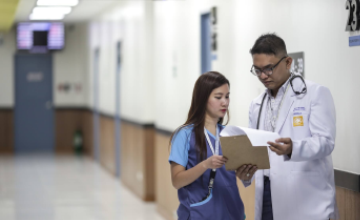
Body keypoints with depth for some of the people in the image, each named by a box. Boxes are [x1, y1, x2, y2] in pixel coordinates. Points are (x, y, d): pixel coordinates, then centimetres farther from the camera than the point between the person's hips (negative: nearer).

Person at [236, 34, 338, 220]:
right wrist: (245, 172, -6)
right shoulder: (256, 105, 16)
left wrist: (293, 148, -31)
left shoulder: (316, 93, -1)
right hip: (268, 197, 5)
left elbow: (325, 141, -12)